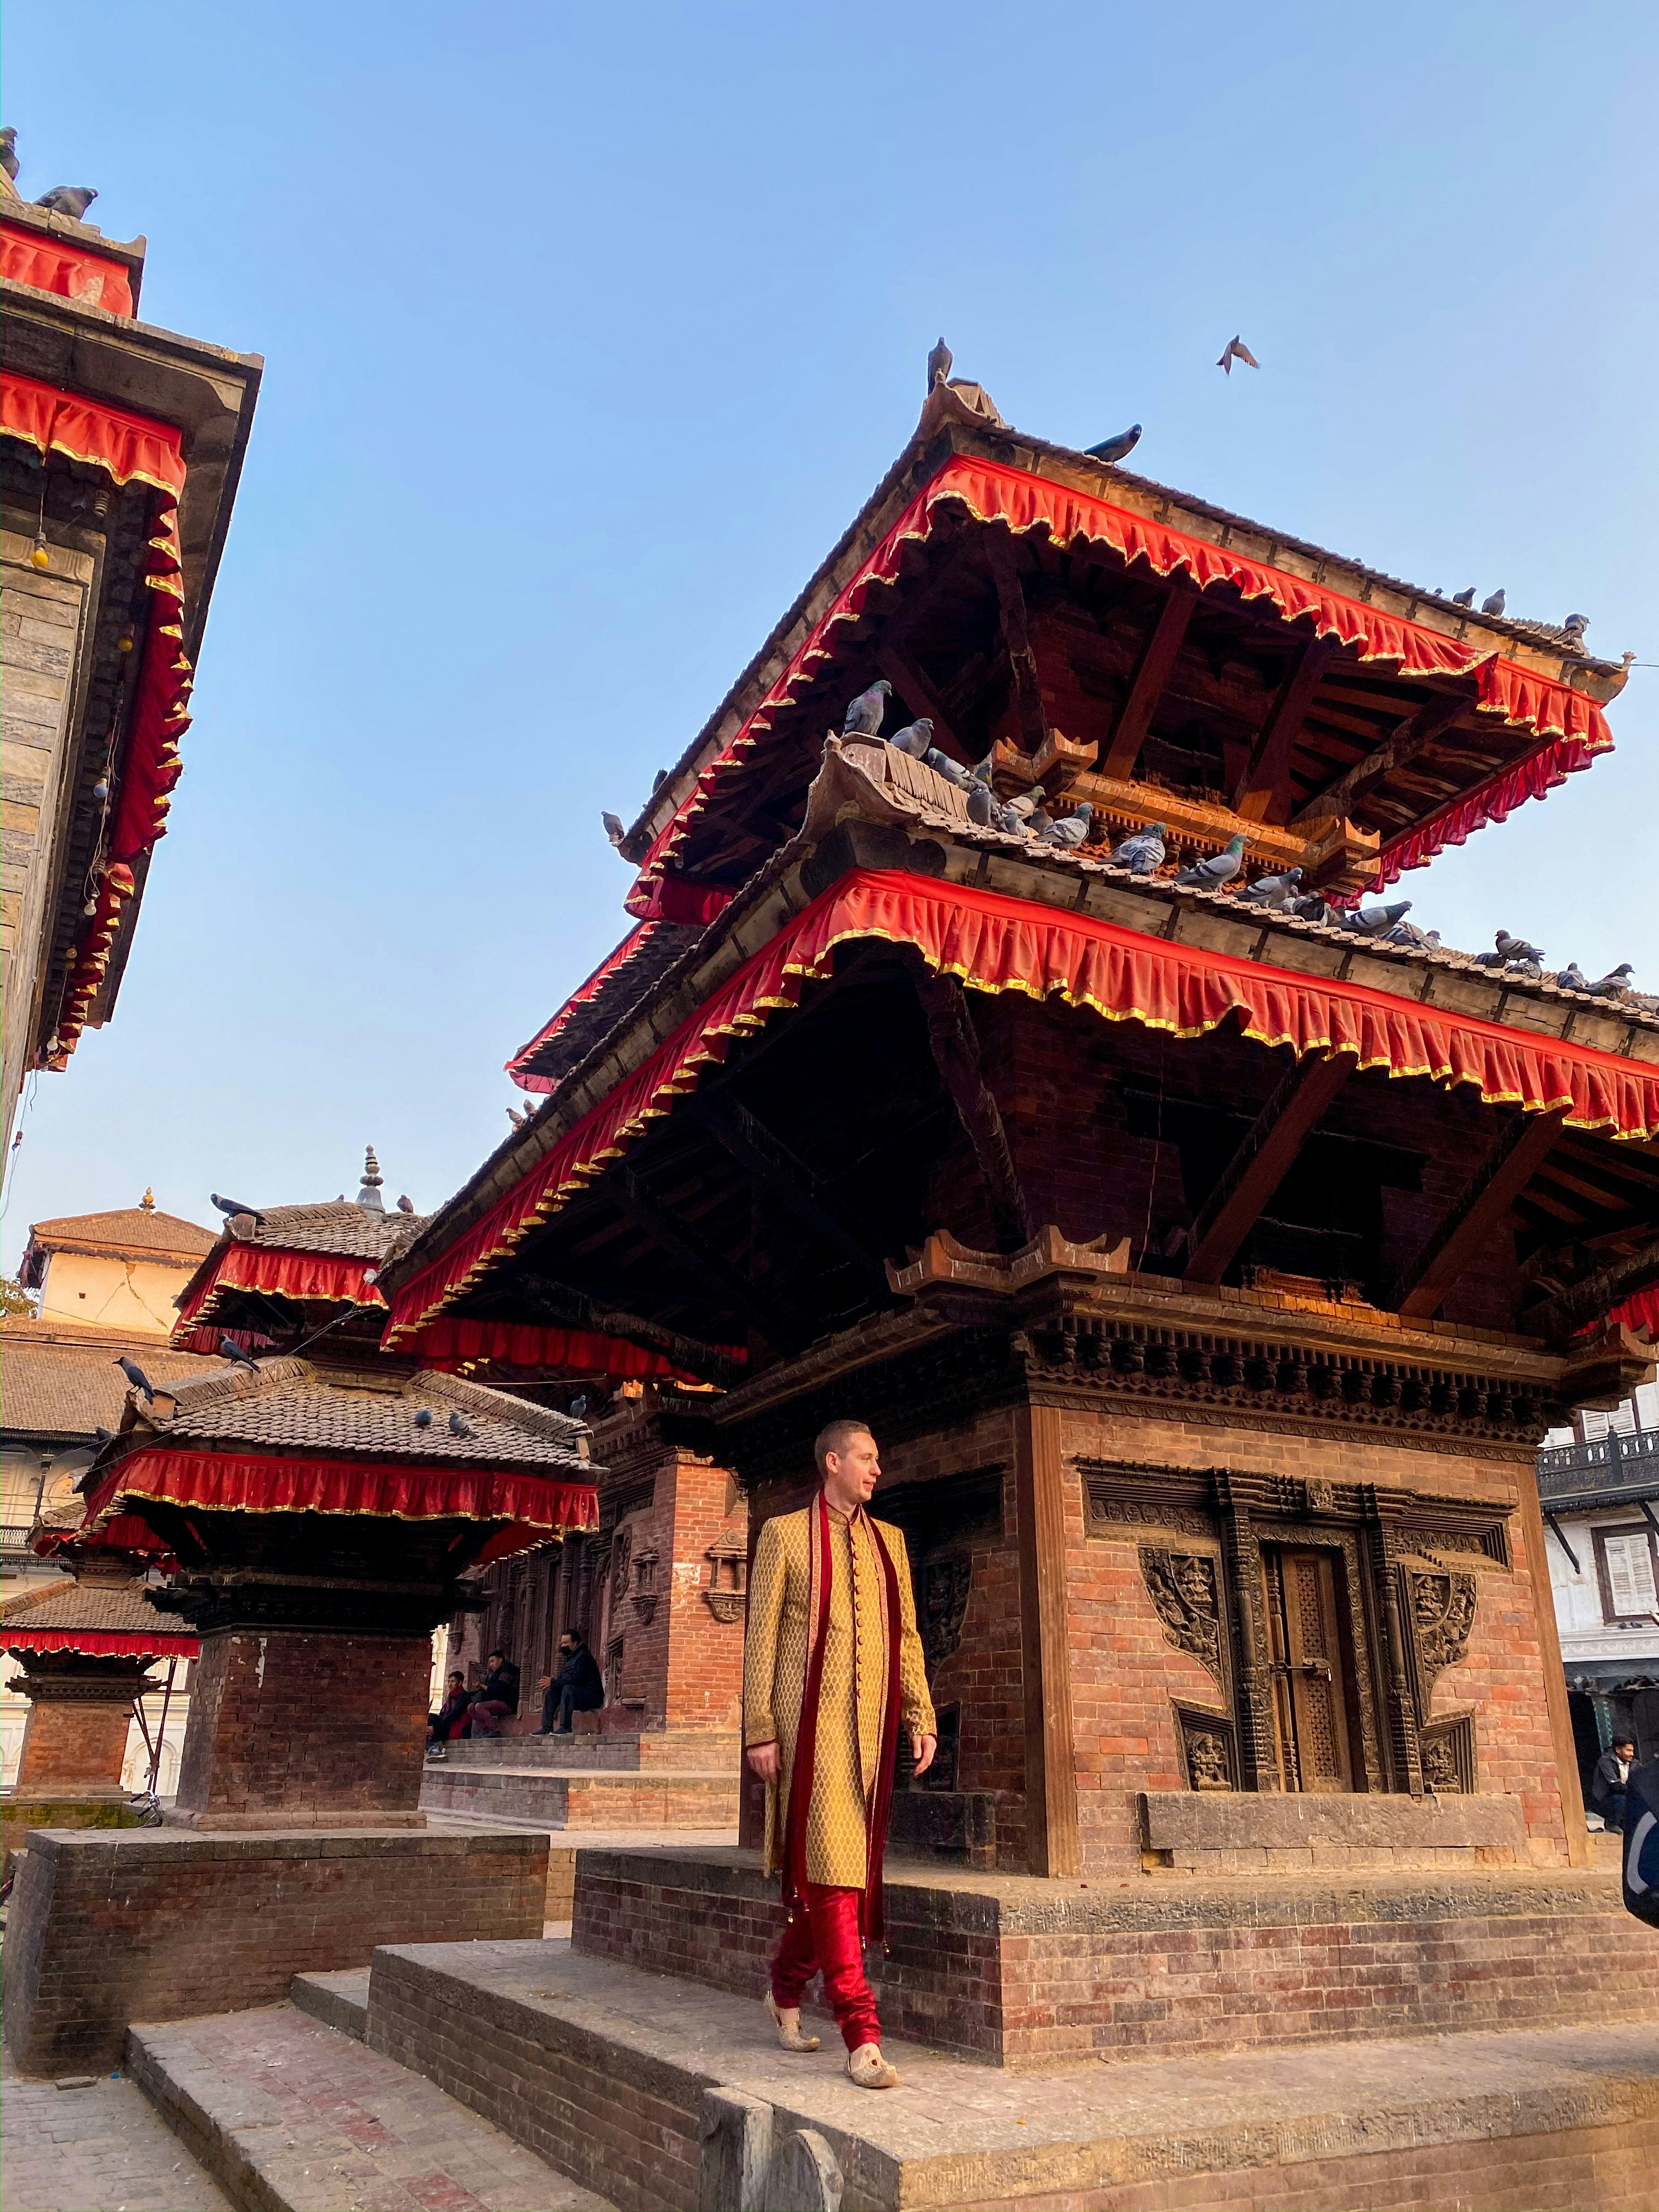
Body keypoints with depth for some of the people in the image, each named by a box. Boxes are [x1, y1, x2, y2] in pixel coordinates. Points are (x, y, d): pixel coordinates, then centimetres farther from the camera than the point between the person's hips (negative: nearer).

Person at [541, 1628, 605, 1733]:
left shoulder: (583, 1657, -14)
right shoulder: (570, 1658, 17)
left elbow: (574, 1679, -24)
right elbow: (562, 1678, 16)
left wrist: (553, 1683, -18)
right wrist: (552, 1682, -5)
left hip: (592, 1695, -10)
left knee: (568, 1688, -33)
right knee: (551, 1692, 0)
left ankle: (565, 1727, -36)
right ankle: (547, 1728, -6)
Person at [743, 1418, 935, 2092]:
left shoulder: (888, 1540, 15)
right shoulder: (786, 1534, 2)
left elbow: (906, 1637, 15)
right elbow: (761, 1636, -1)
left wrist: (921, 1719, 7)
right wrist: (760, 1729, -7)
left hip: (870, 1723, 5)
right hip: (812, 1719, -5)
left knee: (848, 1865, 10)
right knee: (831, 1866, -9)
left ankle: (786, 1989, 31)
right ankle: (861, 2034, -6)